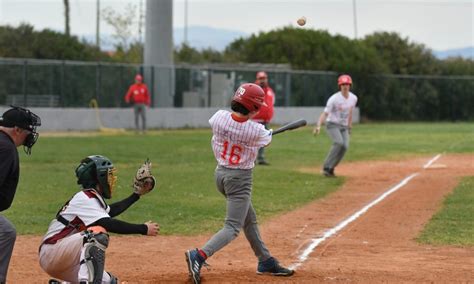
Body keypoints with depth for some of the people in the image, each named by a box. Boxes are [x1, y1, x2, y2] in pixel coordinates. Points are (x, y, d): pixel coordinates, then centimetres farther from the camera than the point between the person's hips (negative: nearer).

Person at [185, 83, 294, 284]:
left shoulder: (219, 117, -12)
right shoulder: (256, 131, -21)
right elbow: (267, 140, 3)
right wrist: (268, 133, 29)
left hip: (220, 173, 7)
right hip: (240, 178, -7)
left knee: (250, 220, 21)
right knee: (233, 227, -6)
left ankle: (266, 261, 33)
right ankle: (199, 256, -27)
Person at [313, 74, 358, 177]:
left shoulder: (353, 98, 1)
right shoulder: (334, 98, -17)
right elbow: (325, 113, -24)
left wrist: (349, 127, 22)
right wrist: (318, 126, -39)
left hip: (344, 127, 6)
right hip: (332, 125, -6)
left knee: (345, 146, -16)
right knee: (339, 143, -29)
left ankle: (330, 169, -2)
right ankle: (327, 167, -23)